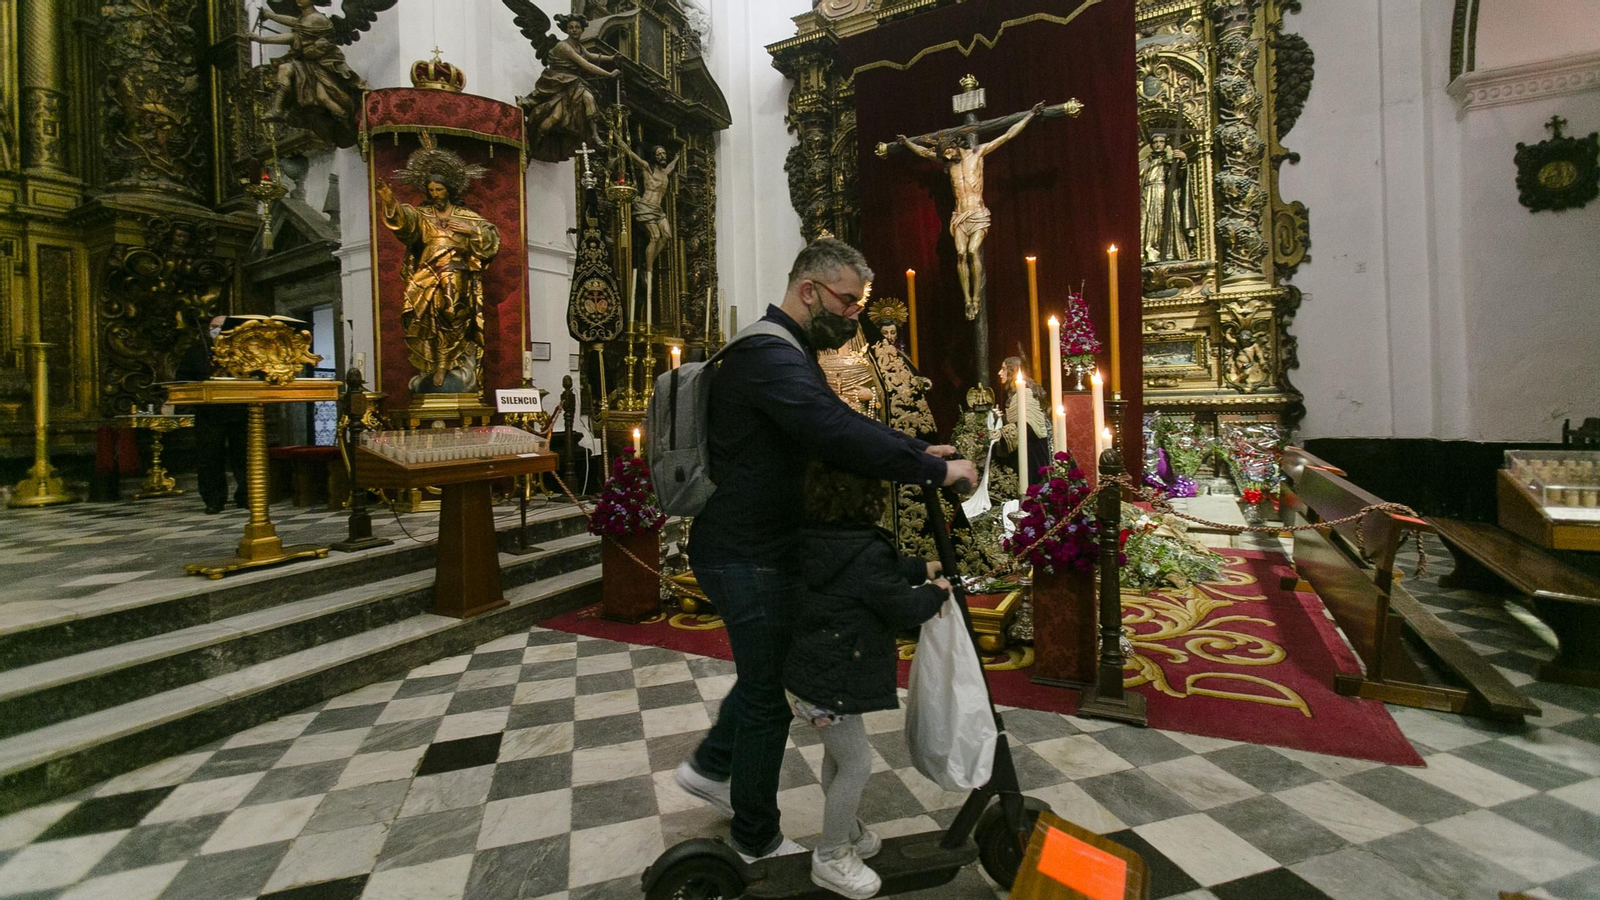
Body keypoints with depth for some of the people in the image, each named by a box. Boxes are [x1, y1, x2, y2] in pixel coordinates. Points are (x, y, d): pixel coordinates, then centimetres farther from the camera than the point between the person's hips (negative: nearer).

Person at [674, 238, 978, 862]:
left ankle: (710, 765, 45)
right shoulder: (768, 356, -22)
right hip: (746, 557, -10)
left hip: (764, 547, 10)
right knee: (769, 693, 5)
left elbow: (839, 423, 15)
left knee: (770, 666, 26)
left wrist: (917, 450, 1)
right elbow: (839, 434, -35)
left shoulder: (790, 355, 14)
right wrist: (935, 470, -27)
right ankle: (757, 840, 27)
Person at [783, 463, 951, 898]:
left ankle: (848, 832, 44)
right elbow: (904, 609, -15)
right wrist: (935, 592, 3)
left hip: (810, 670, 10)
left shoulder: (824, 542, 5)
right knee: (856, 764, 6)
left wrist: (922, 568, 25)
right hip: (826, 685, -10)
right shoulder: (867, 552, -25)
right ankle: (831, 858, 23)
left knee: (838, 756, 25)